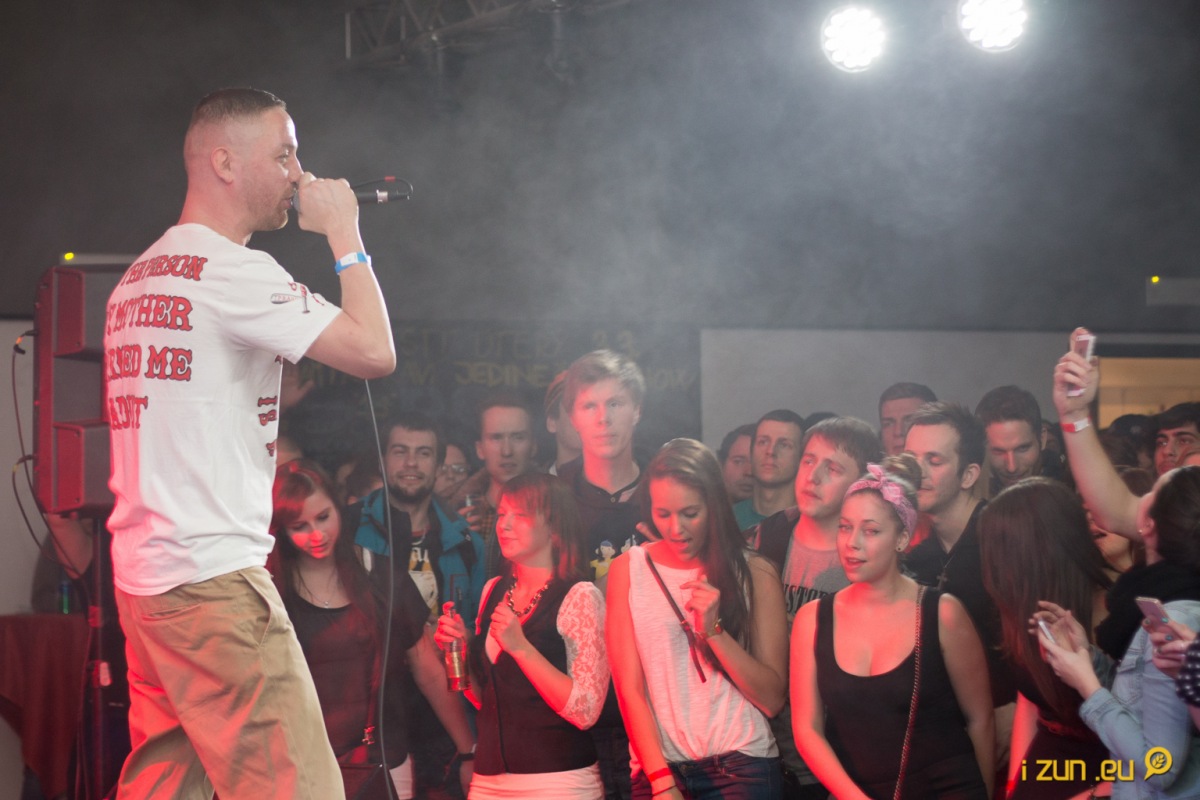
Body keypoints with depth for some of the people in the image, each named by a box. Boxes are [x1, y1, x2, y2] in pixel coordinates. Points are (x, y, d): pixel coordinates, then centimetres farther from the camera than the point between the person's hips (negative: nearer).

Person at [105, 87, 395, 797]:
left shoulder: (140, 275, 19)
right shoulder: (234, 271, -10)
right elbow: (373, 351, -14)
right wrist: (345, 233, -3)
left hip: (141, 572, 10)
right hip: (213, 578, -9)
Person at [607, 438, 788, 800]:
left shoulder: (754, 573, 3)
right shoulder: (629, 569, 5)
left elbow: (773, 699, 0)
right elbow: (629, 687, 0)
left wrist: (714, 630, -12)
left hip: (743, 764, -1)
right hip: (658, 766, 1)